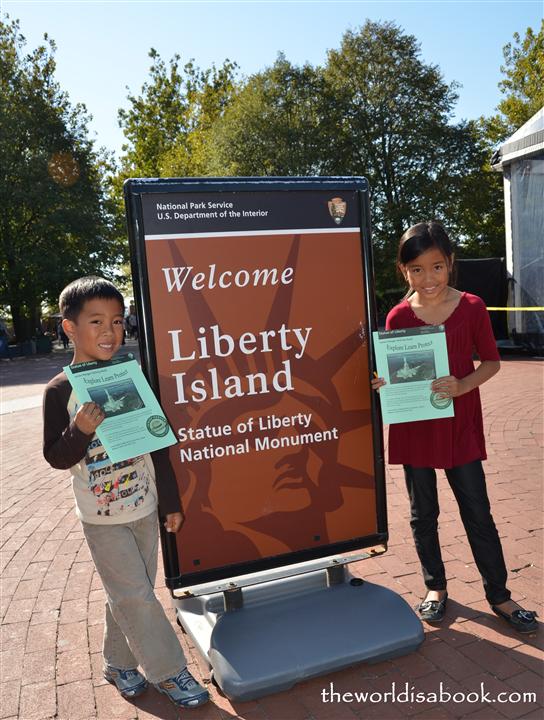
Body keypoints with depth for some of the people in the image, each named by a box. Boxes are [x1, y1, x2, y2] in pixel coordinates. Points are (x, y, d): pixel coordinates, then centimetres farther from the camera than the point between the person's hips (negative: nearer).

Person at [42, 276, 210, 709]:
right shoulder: (60, 391, -11)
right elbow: (55, 457, -7)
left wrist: (171, 502, 6)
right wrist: (80, 431, -29)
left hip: (144, 509, 4)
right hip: (102, 518, -3)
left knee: (130, 594, 17)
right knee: (135, 596, 2)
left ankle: (119, 663, 39)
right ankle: (167, 671, 22)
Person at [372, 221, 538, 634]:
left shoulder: (471, 307, -6)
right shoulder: (398, 317, -4)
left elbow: (492, 361, -1)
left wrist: (462, 385, -19)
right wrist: (382, 385, -20)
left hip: (460, 424, -1)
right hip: (414, 427, 1)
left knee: (477, 513, 9)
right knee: (423, 514, 14)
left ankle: (499, 595, 27)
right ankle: (436, 587, 34)